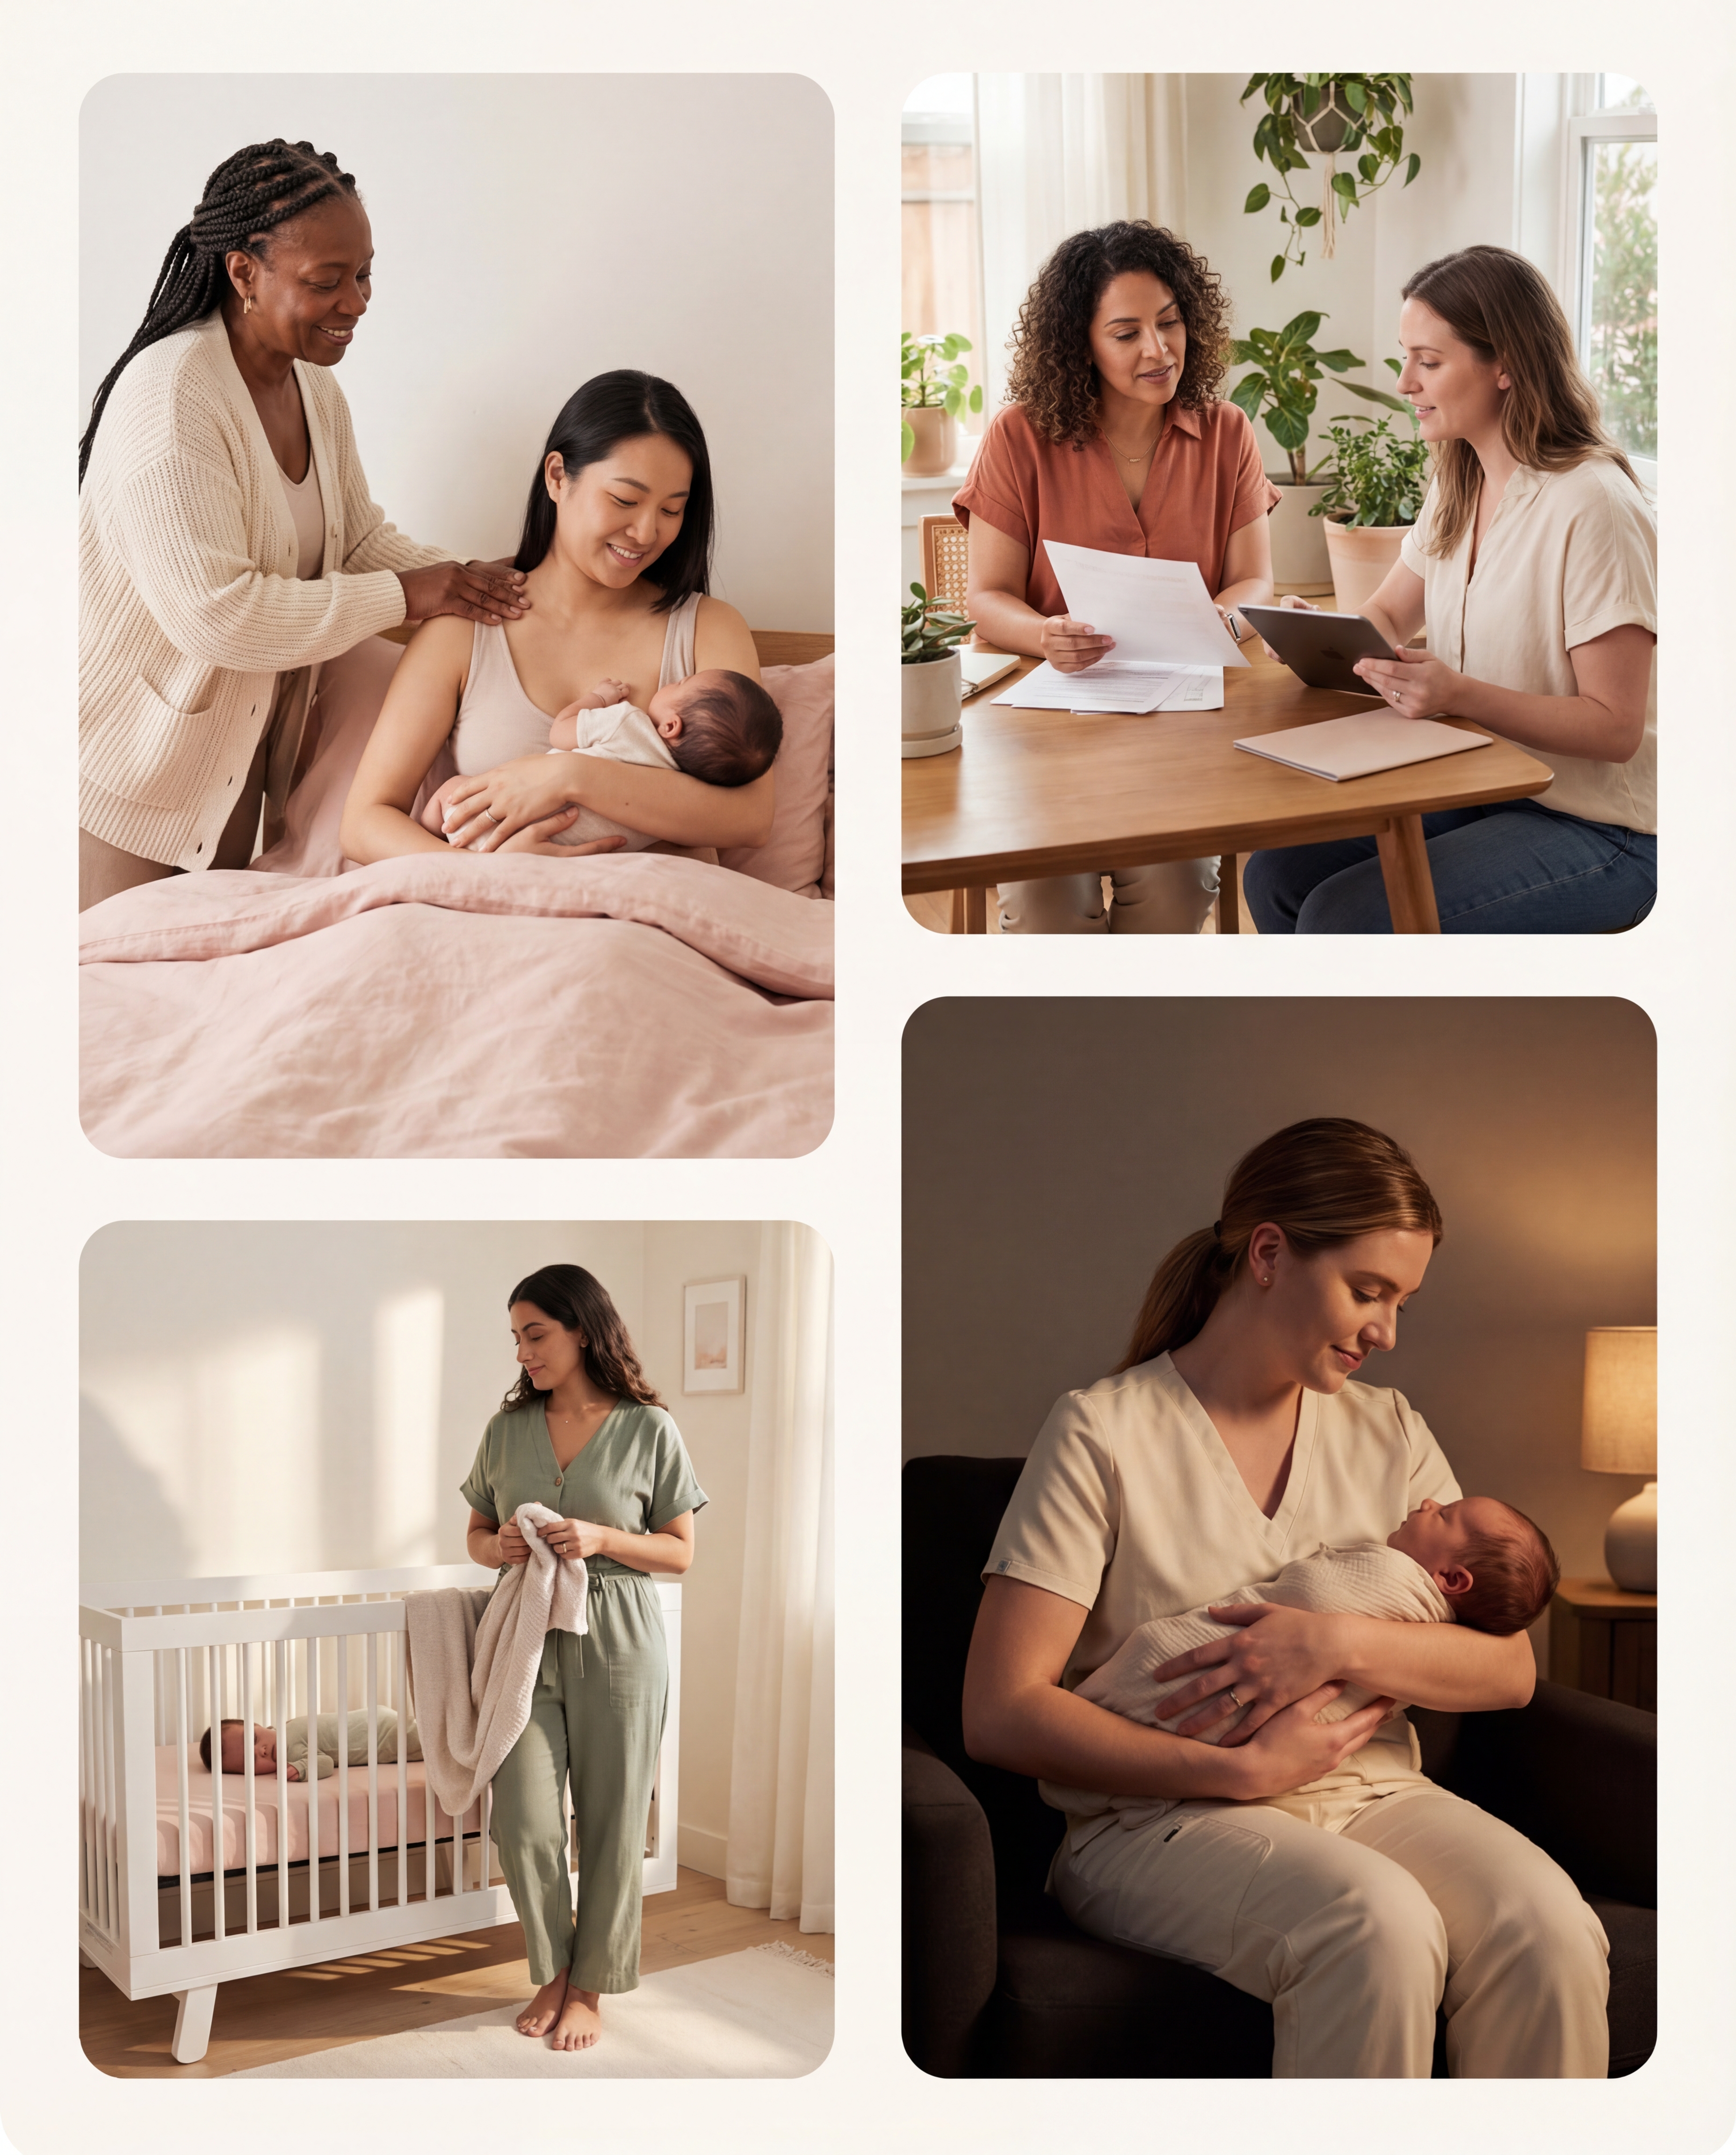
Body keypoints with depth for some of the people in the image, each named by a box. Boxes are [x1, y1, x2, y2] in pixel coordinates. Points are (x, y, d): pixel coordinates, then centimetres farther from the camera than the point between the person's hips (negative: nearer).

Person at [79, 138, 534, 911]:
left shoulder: (315, 391, 3)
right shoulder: (168, 396, -27)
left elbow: (360, 536, 11)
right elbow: (211, 611, -33)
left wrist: (461, 583, -10)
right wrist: (402, 598, -26)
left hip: (243, 743, 9)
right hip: (133, 758, -8)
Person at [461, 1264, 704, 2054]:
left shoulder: (648, 1430, -5)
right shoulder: (508, 1429, 6)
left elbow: (681, 1552, -1)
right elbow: (476, 1535, 15)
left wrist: (602, 1538, -18)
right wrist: (498, 1547, -9)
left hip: (616, 1646, -3)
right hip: (527, 1642, 3)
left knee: (610, 1822, 4)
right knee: (524, 1820, -1)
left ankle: (590, 1987, 21)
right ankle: (553, 1971, 21)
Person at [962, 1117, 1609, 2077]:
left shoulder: (1389, 1433, 15)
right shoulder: (1105, 1432, -3)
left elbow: (1510, 1669, 8)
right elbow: (1000, 1713, -10)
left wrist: (1345, 1644, -12)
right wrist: (1241, 1771, -16)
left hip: (1370, 1794, 5)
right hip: (1163, 1812, -4)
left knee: (1549, 1927, -27)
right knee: (1378, 1924, -35)